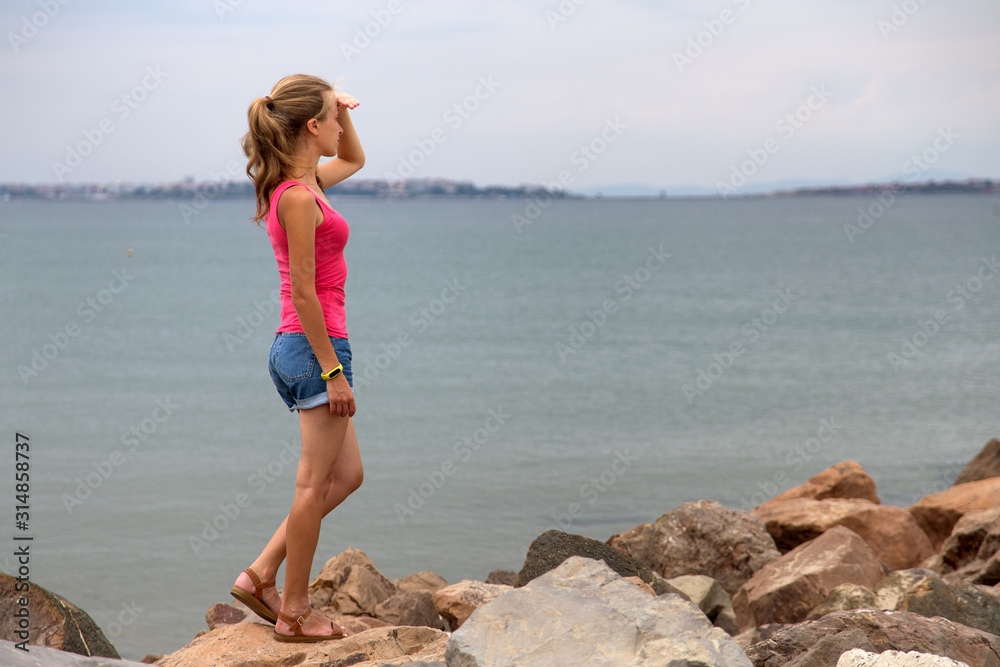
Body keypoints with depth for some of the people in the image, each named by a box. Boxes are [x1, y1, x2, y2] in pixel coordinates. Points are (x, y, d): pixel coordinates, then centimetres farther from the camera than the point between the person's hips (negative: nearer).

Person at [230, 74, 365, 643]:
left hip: (298, 347, 10)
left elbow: (354, 160, 31)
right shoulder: (299, 197, -17)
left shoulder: (303, 184, 11)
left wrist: (343, 111, 13)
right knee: (315, 483, 0)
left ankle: (261, 575, 18)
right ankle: (295, 613, 11)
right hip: (315, 346, -10)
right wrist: (333, 371, -18)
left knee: (346, 475, 16)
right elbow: (304, 294, -20)